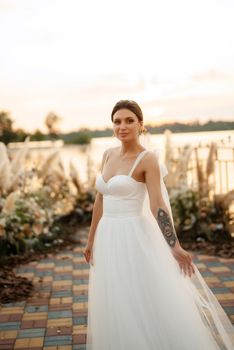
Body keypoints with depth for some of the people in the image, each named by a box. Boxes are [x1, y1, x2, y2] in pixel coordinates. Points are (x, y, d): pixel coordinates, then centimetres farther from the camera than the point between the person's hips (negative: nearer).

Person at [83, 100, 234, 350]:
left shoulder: (148, 159, -10)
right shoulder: (108, 155, 9)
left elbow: (158, 206, -16)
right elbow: (100, 199, 13)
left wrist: (175, 247, -23)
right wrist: (91, 240, 15)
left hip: (134, 238, -6)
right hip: (108, 239, 6)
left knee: (149, 306, 0)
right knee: (116, 310, 13)